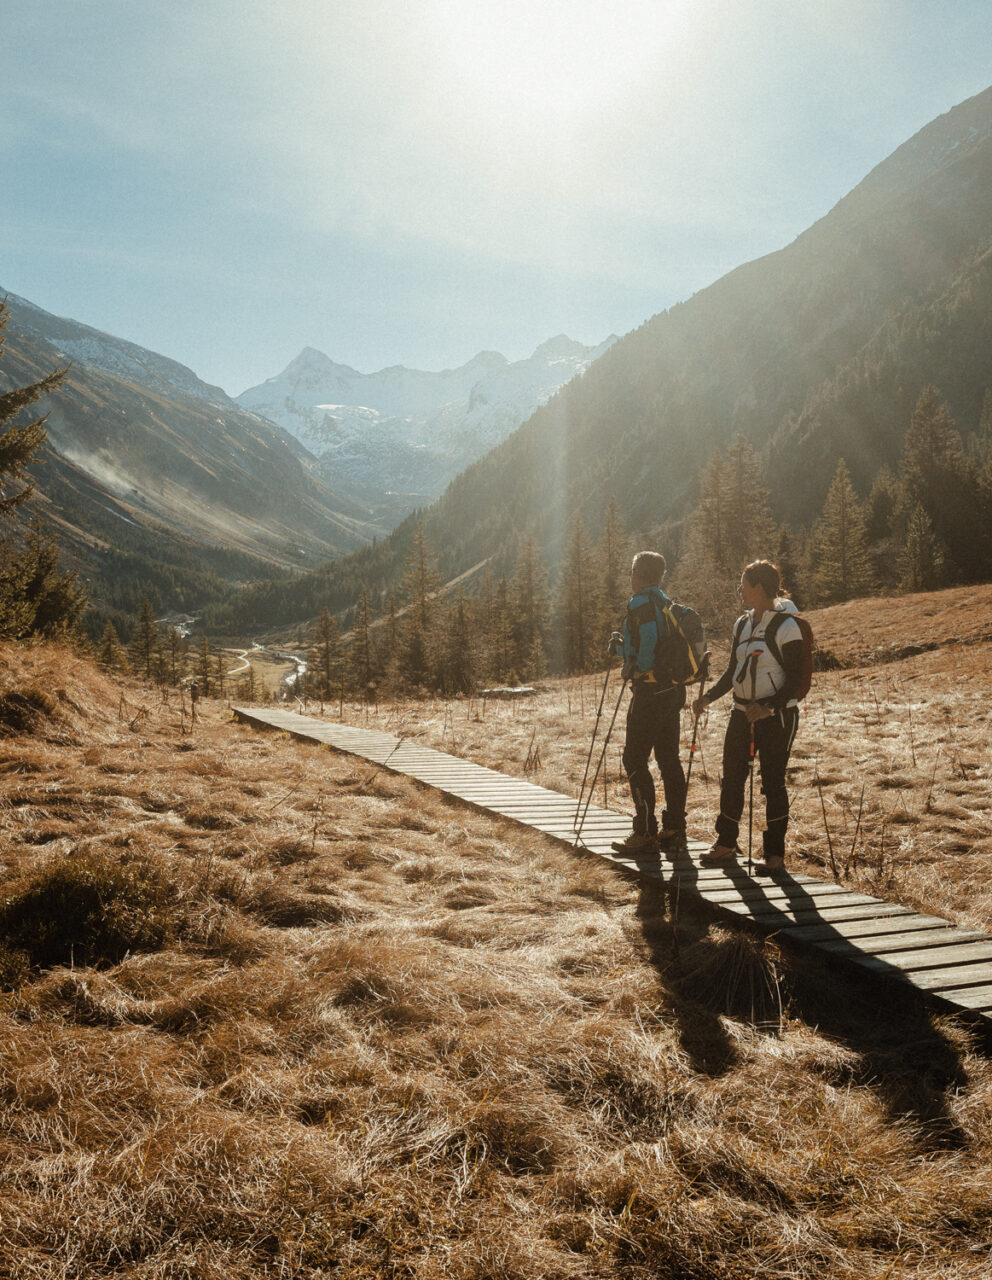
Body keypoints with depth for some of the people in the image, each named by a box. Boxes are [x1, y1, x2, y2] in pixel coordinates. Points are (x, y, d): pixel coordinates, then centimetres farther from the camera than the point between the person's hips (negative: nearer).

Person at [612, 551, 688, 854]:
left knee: (635, 760, -3)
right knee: (669, 760, 12)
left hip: (649, 690, -9)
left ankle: (646, 833, -3)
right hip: (673, 689, 9)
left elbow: (649, 636, -27)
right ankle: (674, 830, 16)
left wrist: (641, 668, -14)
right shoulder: (668, 604, 15)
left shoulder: (640, 603, -10)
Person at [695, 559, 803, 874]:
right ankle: (725, 844, 20)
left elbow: (795, 678, -15)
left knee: (772, 782, -2)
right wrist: (709, 697, 3)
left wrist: (770, 707, -27)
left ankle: (775, 854, 8)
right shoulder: (742, 623, 10)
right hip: (742, 712, 7)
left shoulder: (785, 626, -12)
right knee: (732, 777, 8)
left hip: (776, 715, -7)